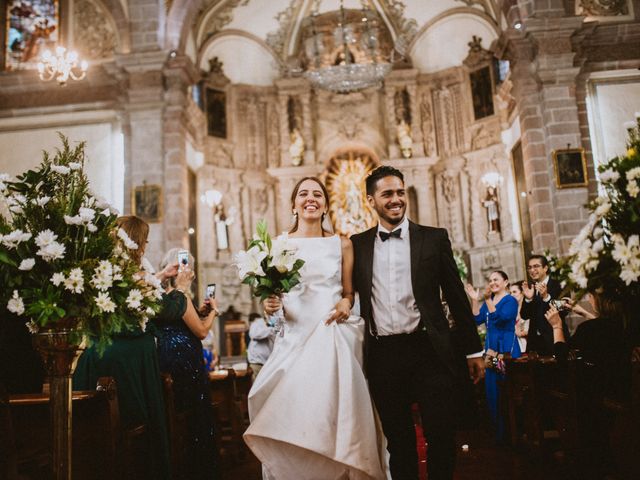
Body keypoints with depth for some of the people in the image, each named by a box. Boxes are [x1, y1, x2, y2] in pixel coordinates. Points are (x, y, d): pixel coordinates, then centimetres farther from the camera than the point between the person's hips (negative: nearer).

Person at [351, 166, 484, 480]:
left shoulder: (434, 238, 3)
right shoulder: (358, 245, 7)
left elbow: (456, 297, 4)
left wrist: (473, 350, 5)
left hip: (428, 351, -1)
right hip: (382, 356, 2)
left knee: (441, 436, 5)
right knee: (398, 440, 13)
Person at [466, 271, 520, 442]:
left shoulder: (510, 301, -8)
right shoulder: (488, 300, 13)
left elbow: (499, 318, -23)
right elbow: (477, 320, 4)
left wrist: (487, 299, -25)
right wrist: (475, 300, -4)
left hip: (507, 347, -7)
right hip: (491, 347, 7)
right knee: (492, 388, 10)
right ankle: (499, 429, 22)